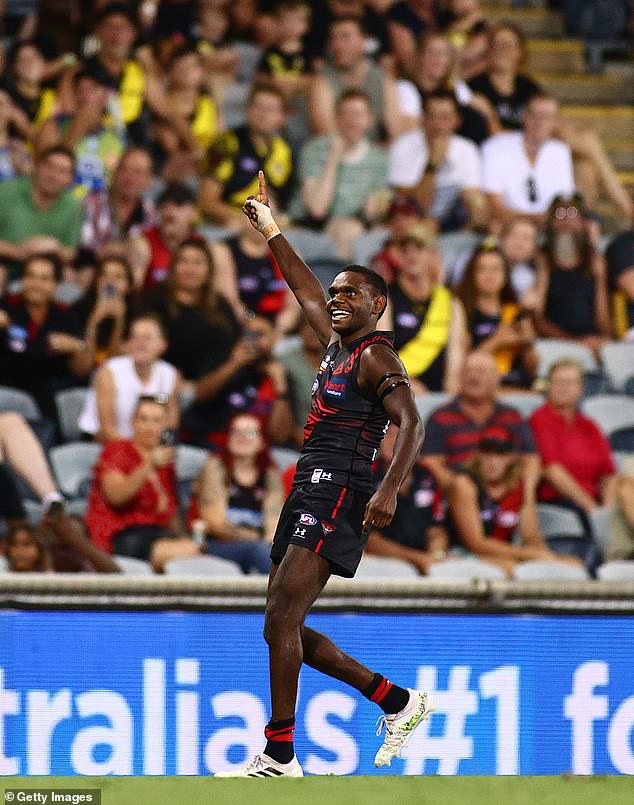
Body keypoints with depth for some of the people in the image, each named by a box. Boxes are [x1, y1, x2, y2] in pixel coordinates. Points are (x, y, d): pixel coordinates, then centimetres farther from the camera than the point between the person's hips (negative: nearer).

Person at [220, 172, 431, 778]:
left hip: (338, 494, -10)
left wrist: (390, 489, -30)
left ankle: (278, 755, -18)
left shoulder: (375, 356, -6)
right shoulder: (336, 343, 20)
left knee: (281, 619, -17)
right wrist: (271, 232, 38)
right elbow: (305, 290, 36)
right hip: (310, 494, 10)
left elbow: (412, 423, -18)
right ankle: (398, 702, 15)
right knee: (284, 626, 8)